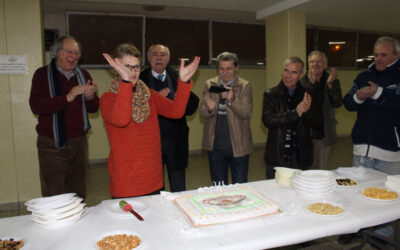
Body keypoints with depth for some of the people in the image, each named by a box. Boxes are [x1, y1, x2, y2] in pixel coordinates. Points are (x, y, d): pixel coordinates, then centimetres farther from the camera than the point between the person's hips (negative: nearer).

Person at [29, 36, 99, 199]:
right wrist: (68, 97, -24)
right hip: (52, 144, -4)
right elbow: (36, 106, -14)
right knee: (54, 199, -1)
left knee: (78, 195, 11)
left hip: (79, 143, 4)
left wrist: (90, 97, -10)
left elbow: (93, 108, 13)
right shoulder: (43, 74, -1)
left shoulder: (83, 75, 12)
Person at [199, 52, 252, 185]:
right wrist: (209, 108, -24)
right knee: (218, 188, 17)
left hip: (238, 145, -2)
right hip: (215, 146, 2)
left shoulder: (245, 86, -3)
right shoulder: (210, 84, 4)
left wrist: (232, 100, -30)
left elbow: (246, 113, -13)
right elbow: (202, 112, -1)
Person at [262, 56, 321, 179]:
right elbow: (268, 120, -15)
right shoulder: (270, 94, -2)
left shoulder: (307, 95, 4)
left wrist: (308, 110, -20)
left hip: (300, 156, 2)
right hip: (277, 156, -2)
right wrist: (295, 113, -25)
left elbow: (317, 123, 1)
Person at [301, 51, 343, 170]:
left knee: (320, 170, 11)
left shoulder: (332, 82, 6)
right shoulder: (302, 81, 0)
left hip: (323, 134, 2)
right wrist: (311, 83, -21)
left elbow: (338, 103, -6)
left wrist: (330, 85, -18)